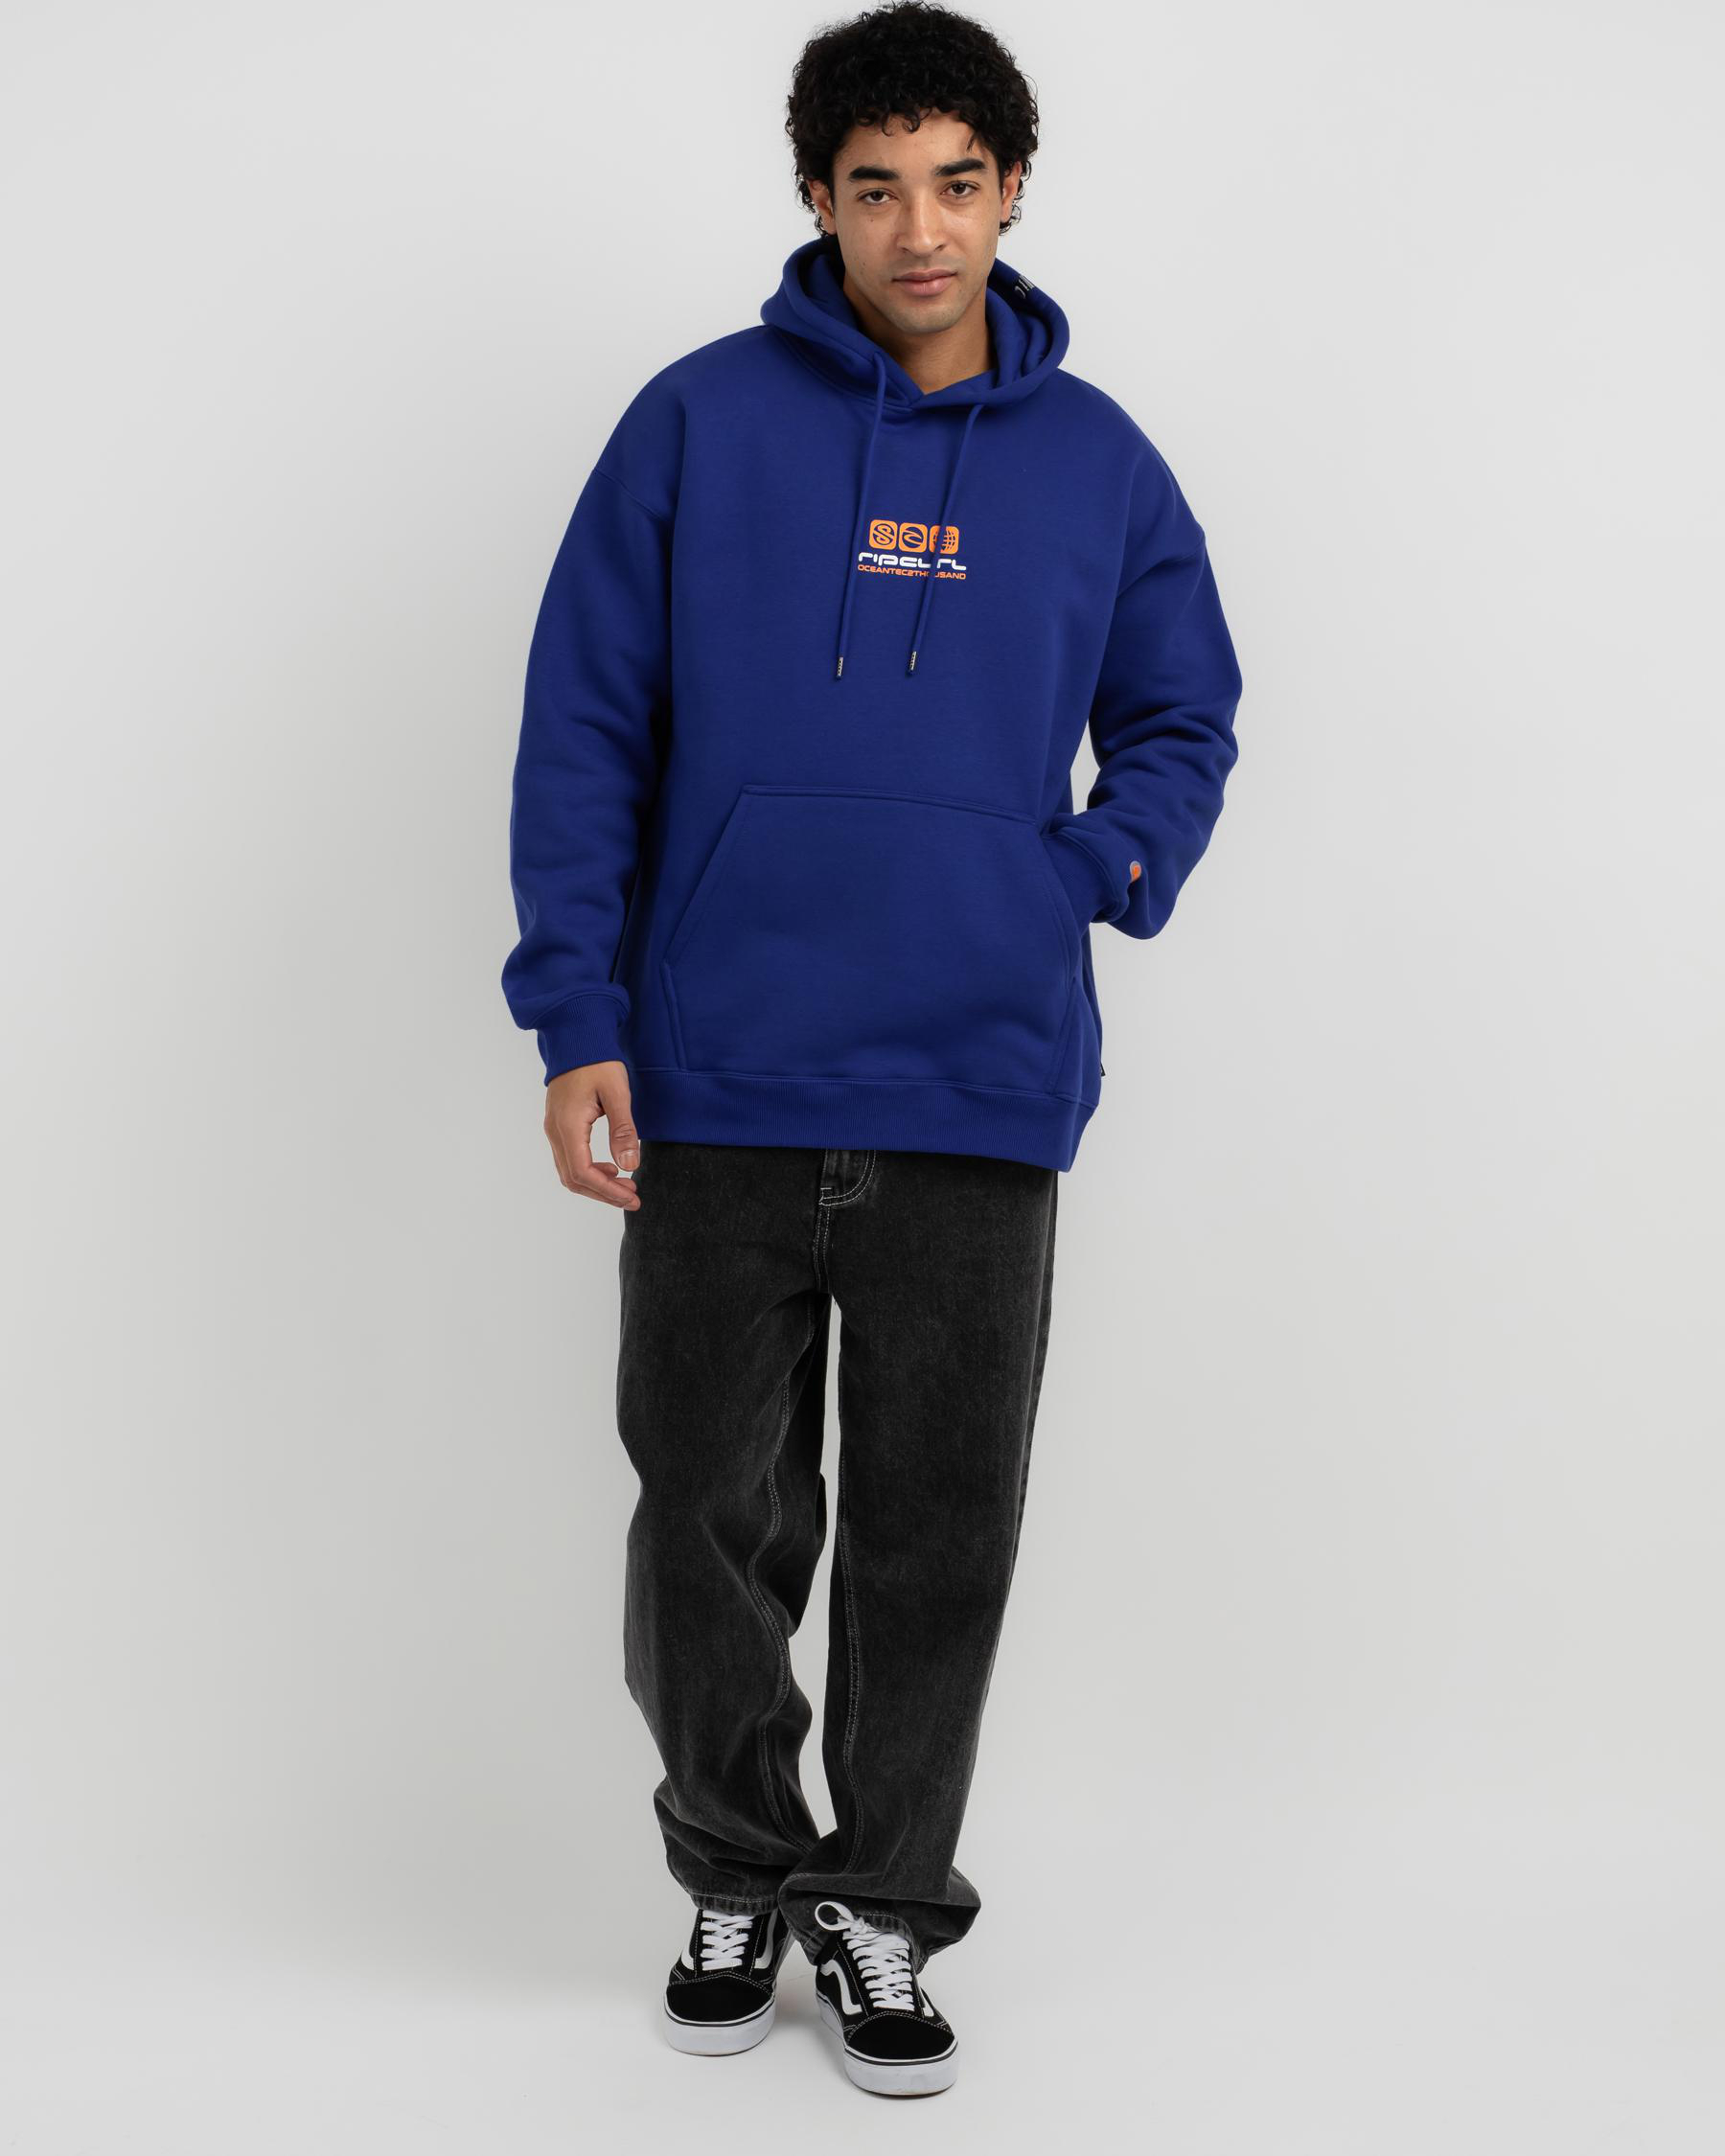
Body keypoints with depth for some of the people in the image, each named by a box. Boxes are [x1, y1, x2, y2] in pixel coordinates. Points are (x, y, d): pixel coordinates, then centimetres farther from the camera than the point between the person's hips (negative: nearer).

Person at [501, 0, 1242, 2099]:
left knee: (940, 1532, 8)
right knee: (711, 1519, 8)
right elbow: (582, 732, 0)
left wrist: (1091, 879, -3)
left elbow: (1181, 725, 17)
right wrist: (575, 1022, -7)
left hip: (979, 1099, 1)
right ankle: (738, 1872, 31)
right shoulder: (699, 423, 0)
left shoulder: (1099, 464, 6)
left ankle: (885, 1905, 27)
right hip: (714, 1093, -1)